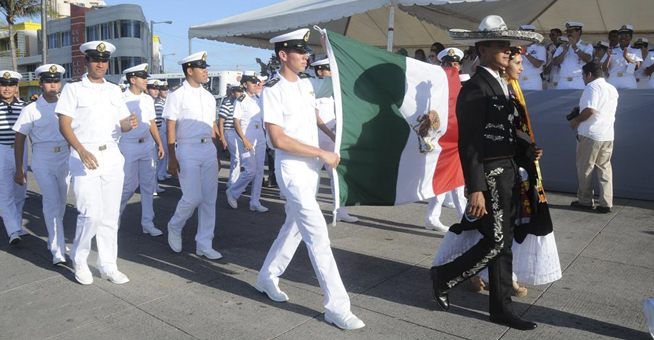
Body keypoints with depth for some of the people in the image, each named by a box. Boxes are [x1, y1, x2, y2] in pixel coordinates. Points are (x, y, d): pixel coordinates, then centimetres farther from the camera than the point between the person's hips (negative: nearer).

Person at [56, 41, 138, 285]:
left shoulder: (114, 90, 14)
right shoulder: (73, 88, 0)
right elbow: (64, 125, -7)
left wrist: (130, 124, -10)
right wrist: (82, 151, -21)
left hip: (112, 157, 5)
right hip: (85, 157, -4)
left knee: (110, 215, 7)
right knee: (91, 214, -11)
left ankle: (108, 266, 18)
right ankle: (78, 259, 15)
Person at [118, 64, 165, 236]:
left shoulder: (148, 99, 10)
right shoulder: (121, 99, -7)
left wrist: (160, 144, 11)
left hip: (148, 145, 5)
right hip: (128, 146, -5)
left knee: (148, 185, 7)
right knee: (129, 186, 0)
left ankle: (148, 223, 16)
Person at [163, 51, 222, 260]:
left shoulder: (209, 97, 13)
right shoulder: (177, 96, -4)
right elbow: (170, 129, -7)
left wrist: (216, 154, 16)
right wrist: (172, 158, -12)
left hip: (209, 149, 6)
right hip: (187, 150, -6)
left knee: (209, 199, 5)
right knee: (192, 197, -8)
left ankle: (204, 245, 15)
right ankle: (174, 227, 23)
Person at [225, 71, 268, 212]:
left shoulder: (258, 99, 13)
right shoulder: (240, 100, -7)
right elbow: (236, 122, -11)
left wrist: (264, 138, 13)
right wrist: (244, 140, -18)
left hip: (260, 139, 7)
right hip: (247, 139, -7)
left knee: (259, 171, 6)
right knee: (250, 170, -9)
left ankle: (255, 202, 13)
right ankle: (232, 192, 13)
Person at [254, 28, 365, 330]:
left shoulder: (306, 84, 9)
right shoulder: (272, 90, -15)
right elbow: (278, 140, -21)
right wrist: (322, 154, -19)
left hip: (312, 166, 8)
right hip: (292, 169, -8)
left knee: (295, 226, 18)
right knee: (318, 235, -8)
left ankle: (267, 278, 36)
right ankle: (336, 307, 1)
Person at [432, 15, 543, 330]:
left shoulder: (500, 85, 15)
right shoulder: (474, 88, -13)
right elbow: (469, 143, -19)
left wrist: (527, 150, 3)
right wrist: (476, 189, -22)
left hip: (508, 173, 9)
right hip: (489, 175, -9)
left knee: (503, 243, 13)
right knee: (496, 240, -4)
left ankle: (501, 307, 24)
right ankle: (444, 276, 16)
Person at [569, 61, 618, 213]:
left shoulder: (592, 86, -10)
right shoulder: (612, 89, 17)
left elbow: (590, 110, -21)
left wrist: (576, 121, -7)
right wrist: (581, 110, 23)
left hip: (590, 134, -7)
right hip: (608, 135, 8)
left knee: (584, 169, 4)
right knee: (605, 168, 9)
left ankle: (585, 201, 12)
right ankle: (606, 203, 8)